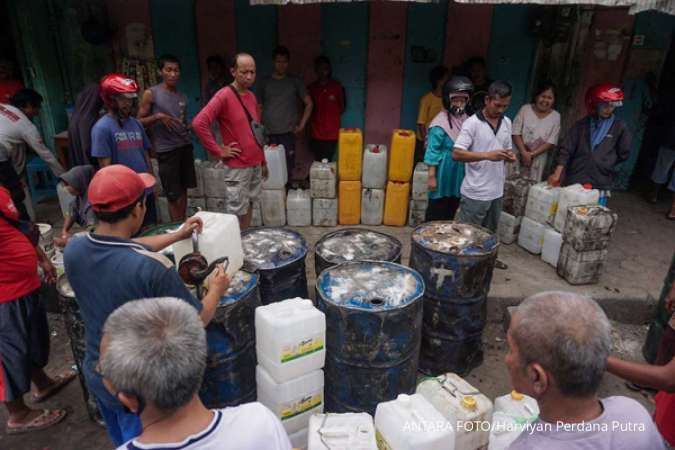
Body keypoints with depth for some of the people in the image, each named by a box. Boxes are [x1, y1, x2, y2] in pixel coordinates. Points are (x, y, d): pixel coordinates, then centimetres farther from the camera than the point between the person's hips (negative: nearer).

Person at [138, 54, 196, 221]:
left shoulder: (182, 97, 14)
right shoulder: (151, 94, -2)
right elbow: (139, 122, -3)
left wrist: (190, 127, 4)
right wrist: (157, 116, -19)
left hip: (185, 146, 5)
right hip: (166, 150, -5)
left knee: (183, 190, 10)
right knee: (173, 195, -1)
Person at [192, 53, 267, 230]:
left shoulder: (251, 96, 10)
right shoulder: (224, 96, -15)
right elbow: (199, 123, -25)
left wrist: (263, 161, 18)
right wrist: (219, 151, -19)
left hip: (255, 164, 8)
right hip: (237, 167, -8)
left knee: (248, 205, 17)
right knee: (236, 213, 0)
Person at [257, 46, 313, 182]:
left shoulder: (295, 82, 8)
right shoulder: (265, 82, 11)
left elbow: (308, 104, 12)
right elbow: (259, 107, 14)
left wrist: (302, 124, 4)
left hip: (288, 133, -1)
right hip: (268, 135, 1)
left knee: (287, 169, -3)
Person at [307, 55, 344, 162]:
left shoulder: (337, 86, 3)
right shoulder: (311, 88, 6)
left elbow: (342, 108, 9)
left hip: (332, 133, -1)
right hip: (316, 133, 1)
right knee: (318, 161, 1)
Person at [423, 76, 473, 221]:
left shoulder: (465, 119, 6)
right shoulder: (440, 123, -15)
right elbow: (432, 152, -16)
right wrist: (432, 176, -17)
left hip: (458, 174, 7)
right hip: (444, 173, -7)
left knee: (452, 210, 16)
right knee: (436, 212, 2)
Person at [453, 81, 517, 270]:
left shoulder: (507, 123, 8)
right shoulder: (472, 123, -13)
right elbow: (456, 154, -21)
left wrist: (509, 156, -5)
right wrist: (487, 155, -28)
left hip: (496, 190, 7)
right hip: (476, 191, -7)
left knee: (490, 230, 24)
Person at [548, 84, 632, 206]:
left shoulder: (619, 127, 2)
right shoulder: (582, 124, 3)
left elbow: (623, 154, 10)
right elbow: (566, 150, -4)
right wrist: (557, 174, -14)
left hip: (599, 185, 0)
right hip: (573, 181, 0)